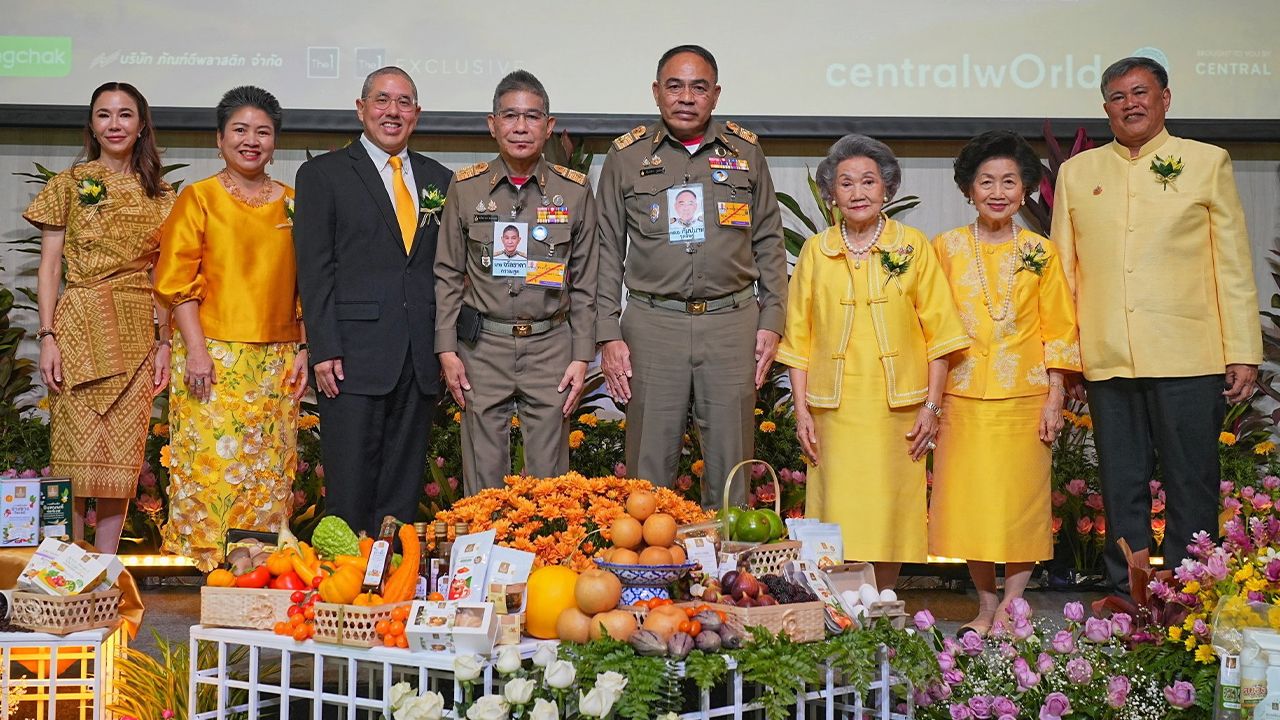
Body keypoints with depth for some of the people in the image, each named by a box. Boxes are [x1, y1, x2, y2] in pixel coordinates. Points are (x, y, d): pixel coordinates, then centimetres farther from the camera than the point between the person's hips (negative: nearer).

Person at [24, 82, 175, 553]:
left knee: (123, 454, 2)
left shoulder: (159, 195, 12)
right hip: (80, 325, -2)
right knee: (75, 451, -5)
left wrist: (164, 342, 4)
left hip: (137, 334, 3)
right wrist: (48, 336, -8)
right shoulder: (70, 184, 4)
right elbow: (49, 267, 1)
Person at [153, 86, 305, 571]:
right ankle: (201, 566, 4)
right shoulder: (198, 198, 3)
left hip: (276, 362, 3)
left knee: (270, 470, 4)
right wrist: (195, 350, -12)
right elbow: (177, 280, -3)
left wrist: (304, 350, 4)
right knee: (210, 464, -6)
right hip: (213, 355, -3)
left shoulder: (291, 204, 12)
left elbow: (305, 284, 13)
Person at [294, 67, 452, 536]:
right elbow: (314, 270, -3)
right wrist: (324, 351, -11)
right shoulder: (323, 174, 3)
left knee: (405, 485, 8)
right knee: (349, 490, -2)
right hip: (354, 357, -4)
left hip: (420, 359, 4)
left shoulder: (438, 179, 15)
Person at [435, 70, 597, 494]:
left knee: (548, 477, 5)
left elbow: (585, 283, 5)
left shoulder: (575, 191, 4)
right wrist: (447, 350, -1)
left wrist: (582, 356, 0)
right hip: (483, 347, 0)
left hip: (550, 347, 0)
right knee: (483, 477, 5)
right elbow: (448, 276, 6)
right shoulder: (465, 188, 4)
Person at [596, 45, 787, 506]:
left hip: (732, 322, 1)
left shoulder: (745, 151, 9)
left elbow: (769, 242, 12)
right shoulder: (626, 155, 6)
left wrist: (771, 322, 4)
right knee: (649, 463, 1)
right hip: (653, 324, -1)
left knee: (730, 462, 3)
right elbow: (608, 250, 6)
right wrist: (608, 335, 0)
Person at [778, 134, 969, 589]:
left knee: (890, 515, 3)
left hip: (898, 407, 0)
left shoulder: (913, 246, 4)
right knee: (838, 519, -1)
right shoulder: (816, 251, 7)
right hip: (834, 410, 1)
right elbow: (798, 337, 8)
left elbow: (938, 330, 4)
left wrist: (931, 406, -2)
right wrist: (801, 411, 2)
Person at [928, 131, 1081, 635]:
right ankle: (986, 604, 17)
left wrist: (1055, 398, -3)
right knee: (968, 502, 3)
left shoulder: (1041, 252, 4)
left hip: (1025, 398, 0)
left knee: (1022, 503, 1)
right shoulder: (947, 248, 4)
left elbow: (1058, 328, 4)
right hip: (963, 398, 1)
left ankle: (1011, 606, 13)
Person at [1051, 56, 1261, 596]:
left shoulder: (1208, 163, 8)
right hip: (1108, 361, 2)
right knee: (1121, 490, 8)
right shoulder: (1076, 173, 13)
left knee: (1192, 488, 1)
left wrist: (1243, 352, -2)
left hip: (1189, 358, -2)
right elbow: (1063, 269, 14)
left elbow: (1233, 264, 4)